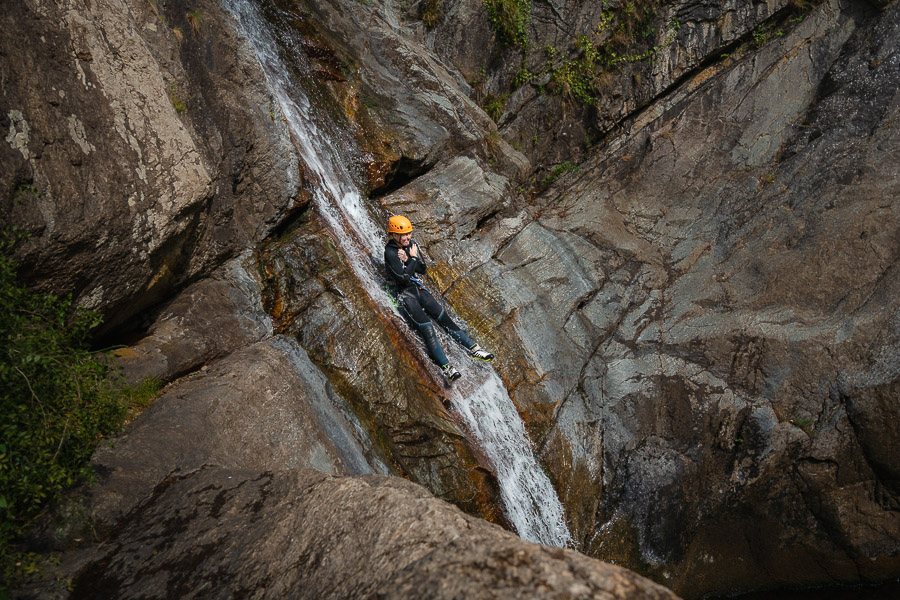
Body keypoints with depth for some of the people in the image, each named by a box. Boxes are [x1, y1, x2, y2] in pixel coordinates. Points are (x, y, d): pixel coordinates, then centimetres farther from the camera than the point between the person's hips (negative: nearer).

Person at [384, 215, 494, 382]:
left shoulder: (412, 245, 6)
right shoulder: (390, 252, -14)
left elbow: (422, 269, 4)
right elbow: (403, 277, -22)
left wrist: (407, 260, -12)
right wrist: (413, 259, -12)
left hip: (417, 287, 7)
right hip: (403, 293, -6)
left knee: (443, 317, -3)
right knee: (426, 326, -20)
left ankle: (473, 348, -1)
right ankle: (445, 366, -25)